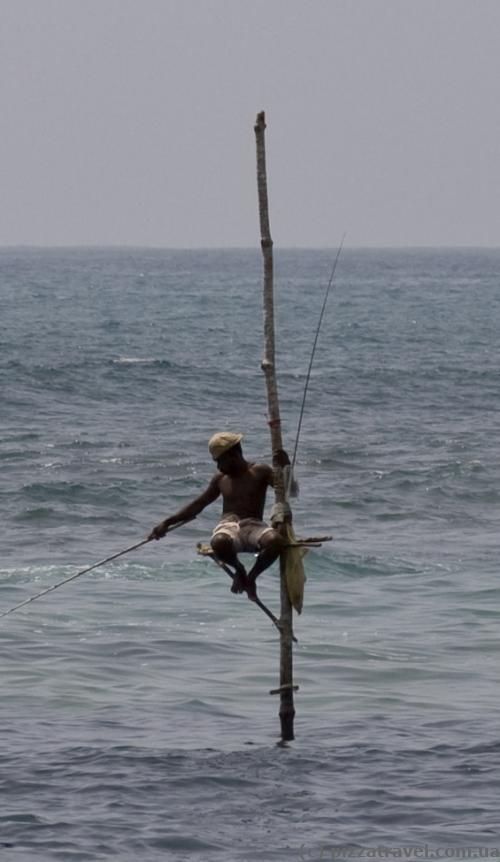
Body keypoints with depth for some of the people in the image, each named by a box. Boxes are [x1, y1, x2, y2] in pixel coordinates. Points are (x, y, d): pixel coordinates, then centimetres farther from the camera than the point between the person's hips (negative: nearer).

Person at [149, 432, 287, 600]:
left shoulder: (260, 472, 7)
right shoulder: (221, 479, 19)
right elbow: (198, 505, 26)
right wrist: (167, 523, 22)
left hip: (253, 526, -2)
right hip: (228, 526, 2)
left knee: (276, 540, -39)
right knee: (219, 543, -40)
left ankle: (252, 576, -8)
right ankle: (239, 570, -3)